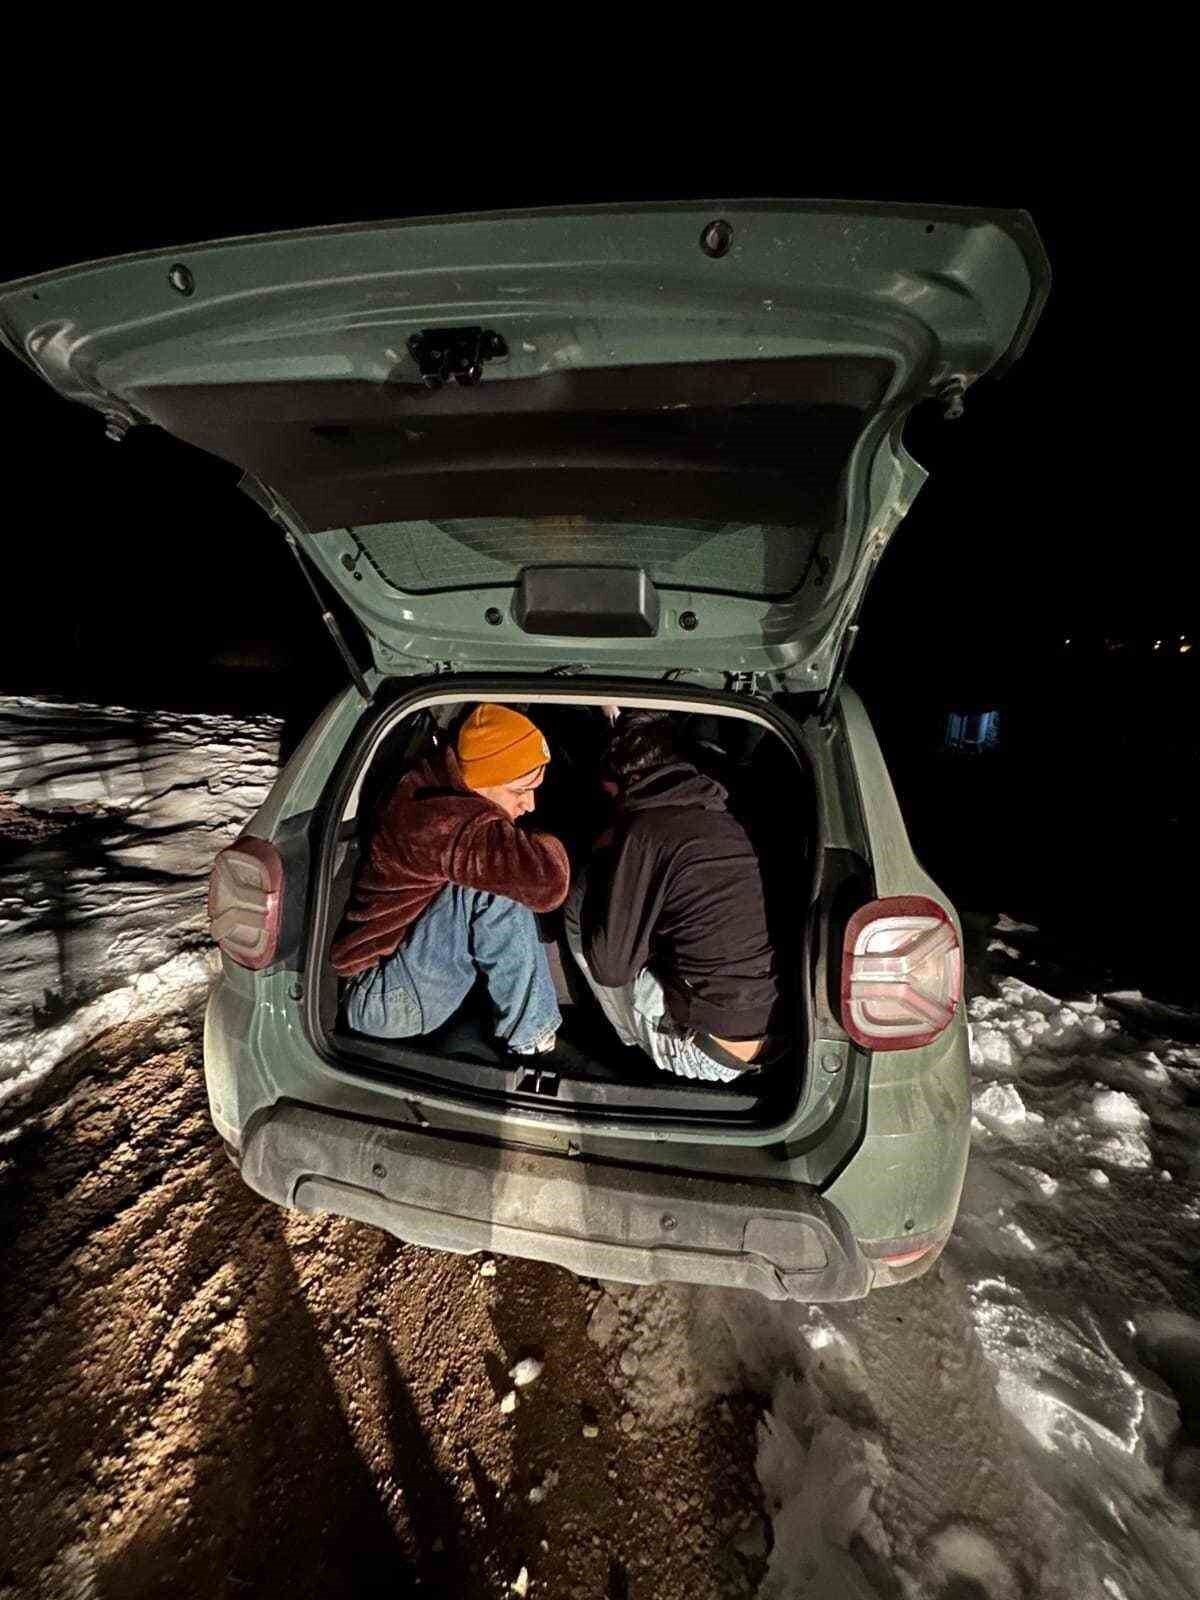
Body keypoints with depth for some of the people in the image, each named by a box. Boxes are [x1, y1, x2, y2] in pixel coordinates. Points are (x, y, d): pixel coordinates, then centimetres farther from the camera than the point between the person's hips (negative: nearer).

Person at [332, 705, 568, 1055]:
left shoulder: (433, 785, -2)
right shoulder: (443, 820, -32)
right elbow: (549, 882, -40)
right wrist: (549, 846, -17)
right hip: (382, 1003, -10)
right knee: (495, 888, -29)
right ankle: (529, 1035, -12)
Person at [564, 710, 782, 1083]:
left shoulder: (646, 828, -15)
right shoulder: (722, 818, 6)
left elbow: (610, 967, -11)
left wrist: (601, 858, 1)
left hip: (710, 1052, -7)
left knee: (581, 908, 1)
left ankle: (635, 1040, 17)